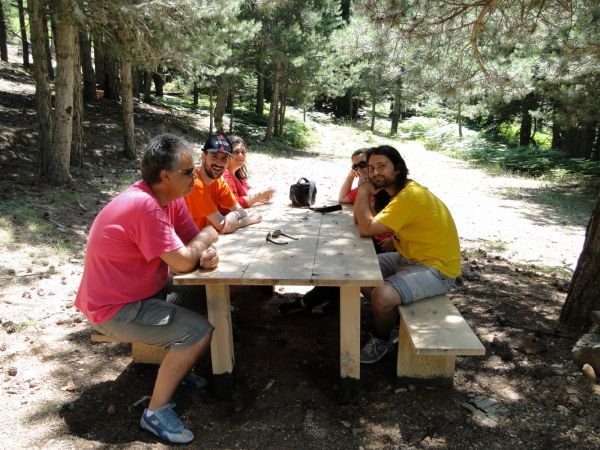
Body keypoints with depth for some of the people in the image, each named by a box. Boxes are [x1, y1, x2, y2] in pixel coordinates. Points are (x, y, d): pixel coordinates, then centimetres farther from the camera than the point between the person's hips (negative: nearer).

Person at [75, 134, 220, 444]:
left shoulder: (169, 197, -1)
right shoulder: (144, 206, -30)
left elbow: (194, 241, 3)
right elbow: (183, 262, -28)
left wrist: (208, 252, -20)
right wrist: (207, 237, -9)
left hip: (142, 290, 9)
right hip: (114, 308, -9)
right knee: (199, 332, -17)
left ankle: (176, 365, 28)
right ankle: (156, 412, -2)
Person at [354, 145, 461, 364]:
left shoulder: (410, 196, -26)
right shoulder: (399, 191, 5)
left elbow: (366, 228, -27)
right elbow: (359, 220, 6)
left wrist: (364, 192, -15)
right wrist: (365, 192, -9)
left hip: (436, 269, -10)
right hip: (410, 259, 10)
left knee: (382, 296, -30)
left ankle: (382, 340, 3)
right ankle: (393, 320, 22)